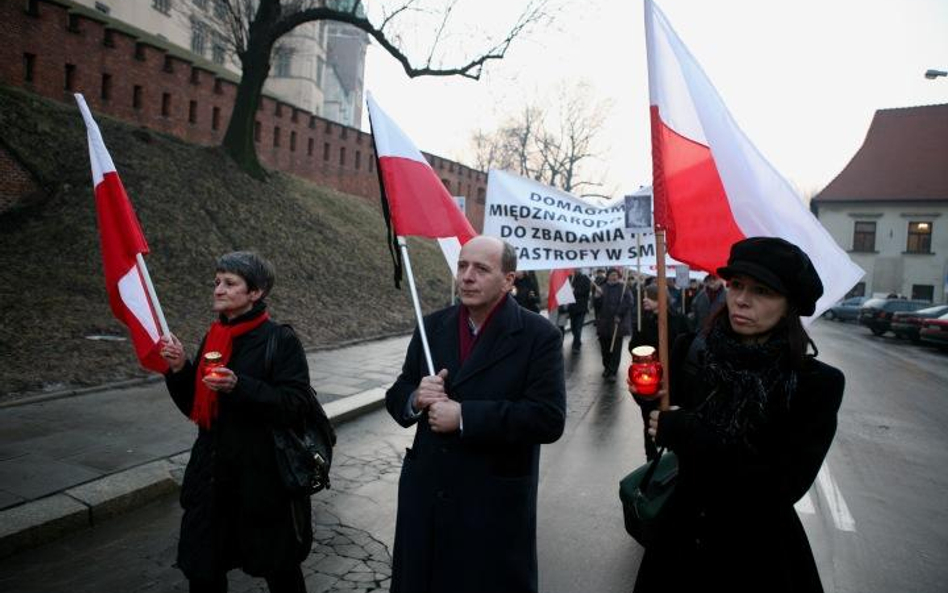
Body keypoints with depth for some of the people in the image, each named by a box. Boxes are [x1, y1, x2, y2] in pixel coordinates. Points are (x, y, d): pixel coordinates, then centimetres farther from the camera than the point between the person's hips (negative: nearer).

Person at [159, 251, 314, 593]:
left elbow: (295, 404, -20)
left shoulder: (281, 341, -12)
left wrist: (239, 386, -31)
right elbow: (195, 407, 12)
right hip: (212, 475, 6)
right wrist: (179, 369, -5)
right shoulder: (213, 338, 7)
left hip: (264, 478, -5)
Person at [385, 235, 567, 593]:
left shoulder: (539, 336, -11)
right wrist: (416, 398, -15)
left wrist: (464, 415, -23)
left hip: (496, 504, -4)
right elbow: (397, 397, 9)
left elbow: (549, 419, -20)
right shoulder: (433, 326, 4)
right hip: (424, 496, 5)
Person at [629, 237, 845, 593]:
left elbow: (784, 486, -22)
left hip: (759, 549, -2)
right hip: (684, 535, 3)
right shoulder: (692, 351, -10)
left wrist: (688, 433, -23)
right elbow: (667, 430, 1)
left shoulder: (817, 383, -17)